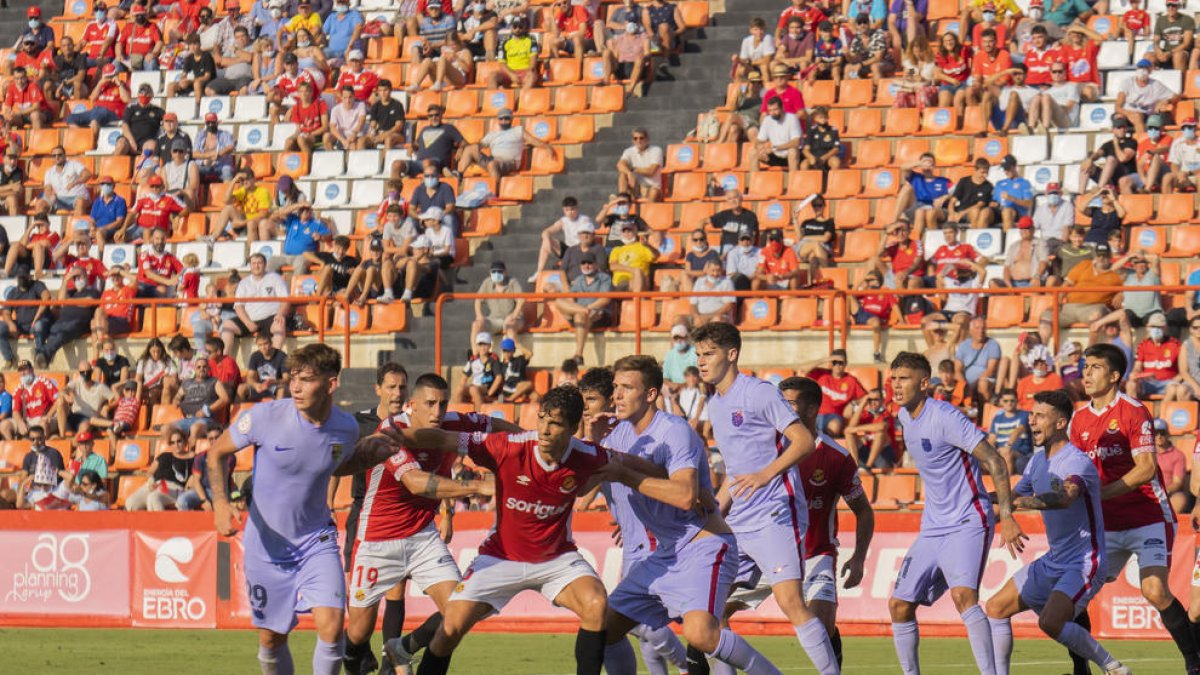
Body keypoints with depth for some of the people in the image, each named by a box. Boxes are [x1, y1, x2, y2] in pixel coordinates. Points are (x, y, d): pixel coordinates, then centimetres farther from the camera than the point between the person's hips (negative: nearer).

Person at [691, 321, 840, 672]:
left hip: (775, 516, -9)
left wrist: (765, 475, -28)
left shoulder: (758, 393, -7)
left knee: (790, 601, -19)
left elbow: (804, 441, -15)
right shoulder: (715, 405, 18)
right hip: (737, 524, 9)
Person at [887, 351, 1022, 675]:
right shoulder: (904, 417, 8)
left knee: (963, 595, -29)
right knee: (899, 605, 2)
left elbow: (994, 461, -17)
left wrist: (1006, 516, -22)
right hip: (932, 527, 8)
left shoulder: (944, 417, -16)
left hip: (968, 524, -8)